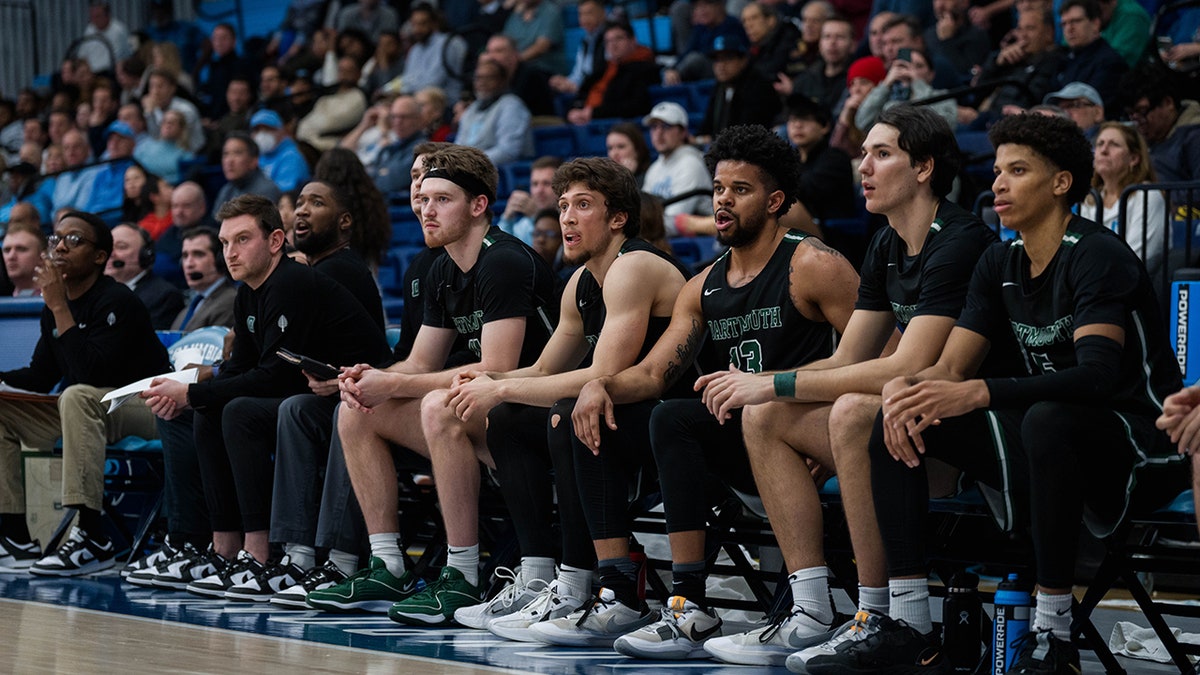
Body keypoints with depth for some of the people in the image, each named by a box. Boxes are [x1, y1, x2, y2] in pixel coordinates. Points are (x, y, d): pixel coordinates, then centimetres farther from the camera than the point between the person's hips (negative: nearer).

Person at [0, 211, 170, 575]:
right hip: (87, 410, 9)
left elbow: (91, 374, -29)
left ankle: (93, 539, -38)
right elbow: (40, 377, 14)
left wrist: (59, 307, -25)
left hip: (145, 410, -9)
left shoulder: (117, 302, -17)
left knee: (77, 396, -36)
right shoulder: (55, 308, 8)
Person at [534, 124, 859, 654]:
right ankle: (619, 598, -9)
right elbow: (653, 373, 11)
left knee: (673, 418, -31)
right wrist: (600, 385, -13)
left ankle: (692, 610, -32)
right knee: (596, 426, 0)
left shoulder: (813, 267, -6)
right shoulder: (704, 287, 17)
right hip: (731, 440, 8)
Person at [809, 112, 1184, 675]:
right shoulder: (1000, 264, 9)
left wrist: (979, 394, -40)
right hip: (1046, 442, 8)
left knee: (1046, 420, -40)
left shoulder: (1098, 257, -16)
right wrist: (905, 388, -19)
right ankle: (908, 630, -9)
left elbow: (1099, 374, -31)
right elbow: (950, 369, 6)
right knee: (898, 421, -3)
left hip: (1132, 439, -8)